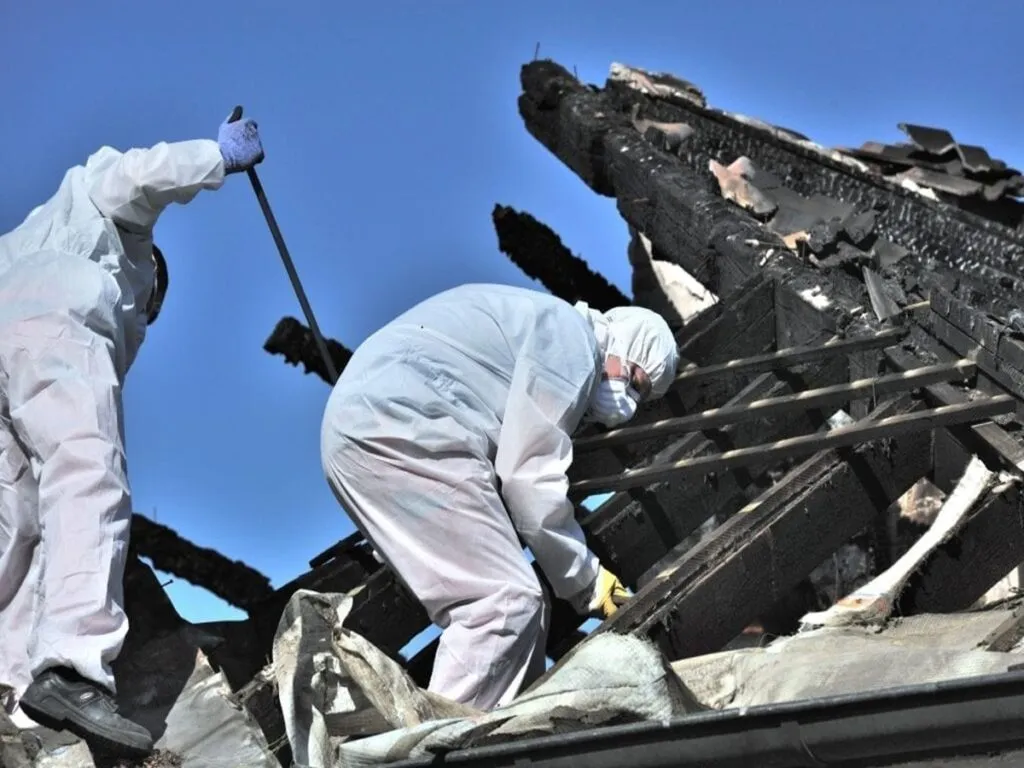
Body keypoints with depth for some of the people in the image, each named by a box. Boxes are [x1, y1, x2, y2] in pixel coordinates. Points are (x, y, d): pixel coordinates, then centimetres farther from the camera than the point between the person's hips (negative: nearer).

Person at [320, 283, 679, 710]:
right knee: (506, 602, -14)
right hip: (396, 429, -11)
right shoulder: (570, 340, -3)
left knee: (517, 601, 10)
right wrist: (585, 579, 1)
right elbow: (531, 478, -9)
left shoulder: (543, 328, 29)